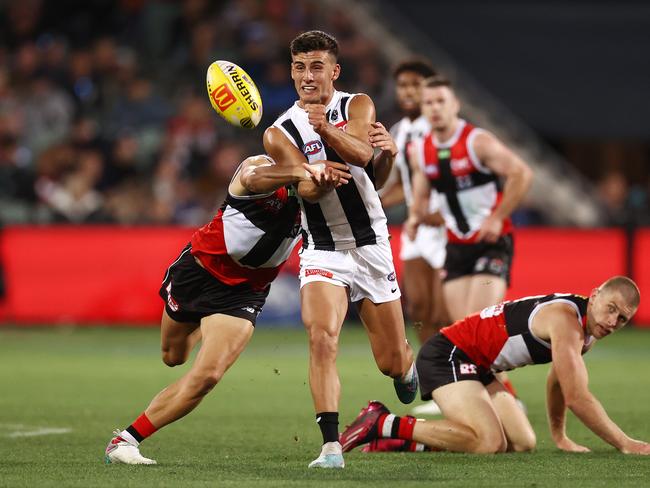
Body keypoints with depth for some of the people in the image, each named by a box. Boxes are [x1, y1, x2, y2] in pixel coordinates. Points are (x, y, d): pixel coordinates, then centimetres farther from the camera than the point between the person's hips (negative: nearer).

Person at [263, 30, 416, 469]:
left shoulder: (358, 106, 1)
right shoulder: (279, 133, -2)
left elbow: (361, 154, -19)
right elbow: (309, 190, -14)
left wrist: (325, 129, -38)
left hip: (372, 247, 1)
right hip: (322, 249, -1)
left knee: (392, 363, 8)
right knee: (322, 337, -27)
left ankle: (409, 368, 46)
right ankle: (331, 445, -27)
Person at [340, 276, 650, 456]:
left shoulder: (588, 329, 9)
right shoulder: (566, 321, -22)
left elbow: (558, 383, 28)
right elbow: (577, 397, -26)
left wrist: (560, 437, 32)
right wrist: (624, 444, -20)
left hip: (476, 367, 10)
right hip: (447, 354, -10)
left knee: (522, 443, 0)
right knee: (489, 443, -27)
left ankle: (407, 443, 5)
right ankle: (384, 423, -16)